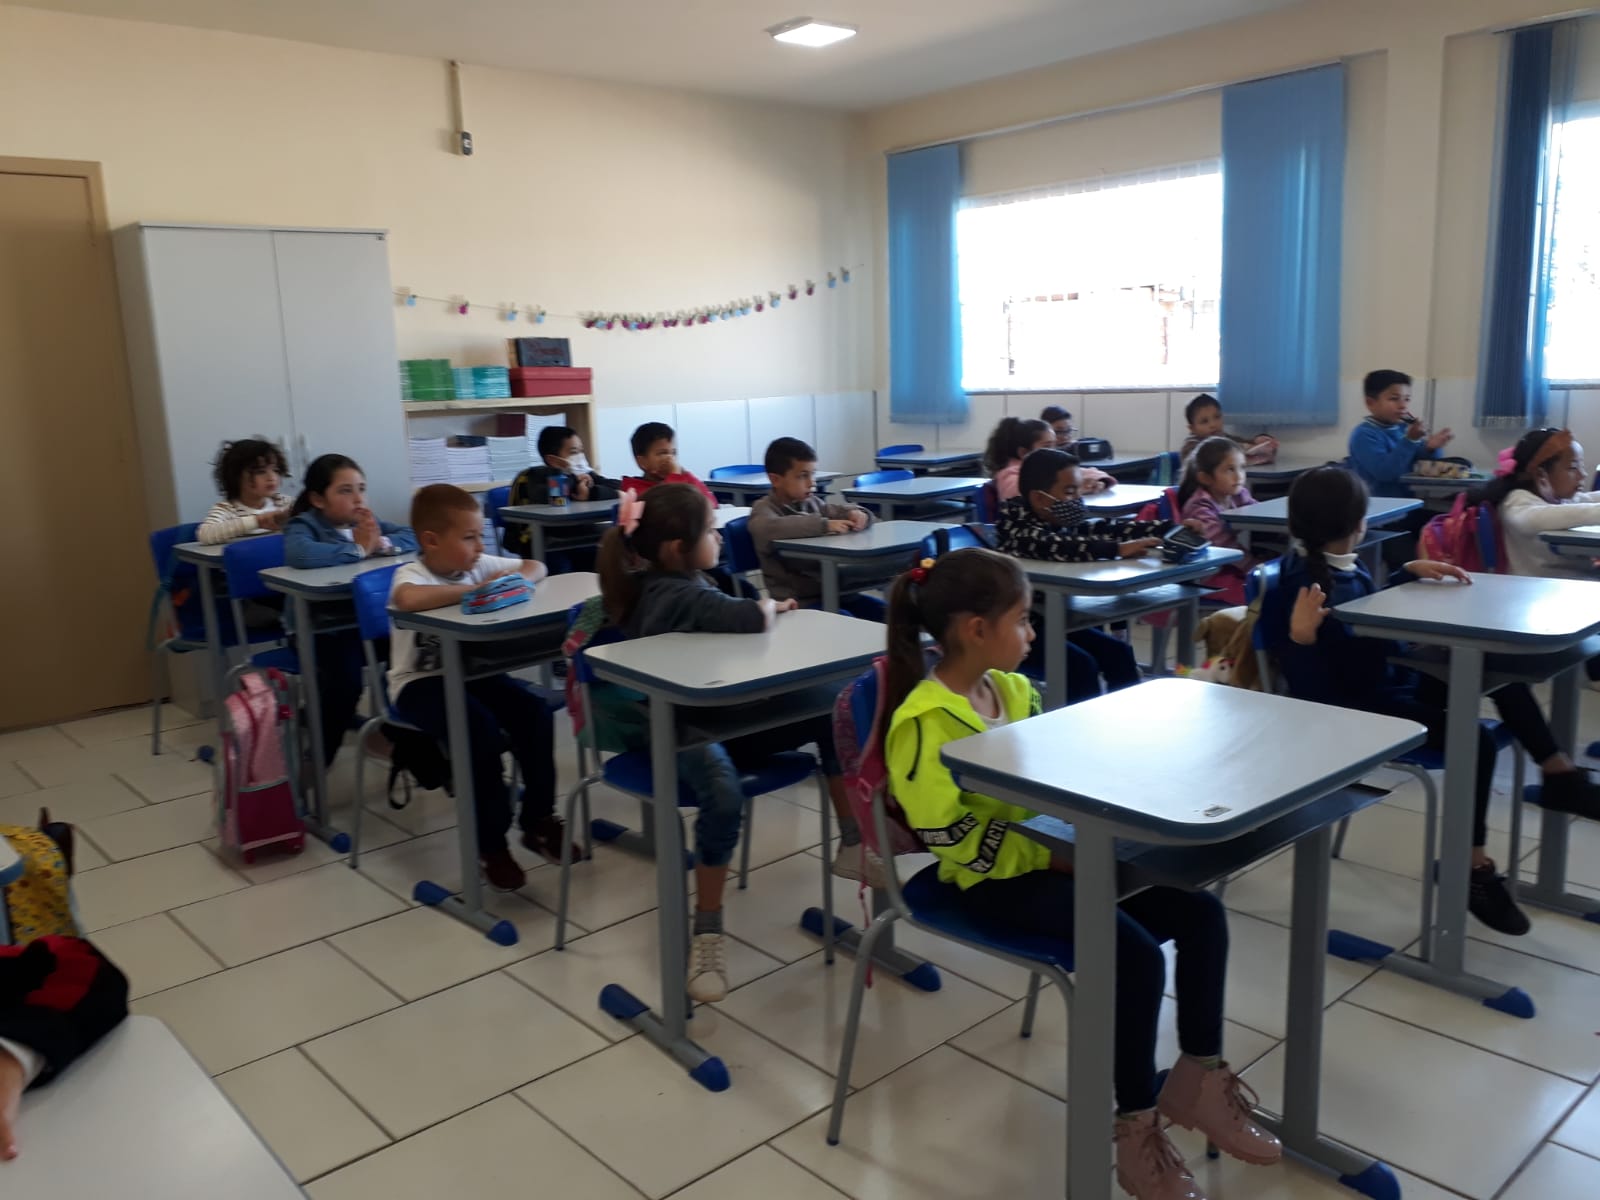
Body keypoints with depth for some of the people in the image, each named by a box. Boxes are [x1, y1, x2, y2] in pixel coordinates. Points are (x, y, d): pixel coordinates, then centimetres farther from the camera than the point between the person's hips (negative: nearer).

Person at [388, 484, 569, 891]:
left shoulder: (480, 564, 1)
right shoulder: (411, 575, -17)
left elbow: (536, 567, 10)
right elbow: (409, 599, -43)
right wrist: (475, 589, -35)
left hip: (469, 670, 6)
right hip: (421, 682, -6)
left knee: (535, 714, -14)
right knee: (484, 733, -29)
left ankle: (538, 821, 3)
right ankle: (490, 842, -10)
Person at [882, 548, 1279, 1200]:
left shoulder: (1013, 689, 7)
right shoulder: (925, 722, -19)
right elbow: (951, 837, -20)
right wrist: (1051, 854, -19)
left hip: (1050, 853, 8)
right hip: (994, 880, -8)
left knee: (1201, 912, -4)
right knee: (1136, 953, -23)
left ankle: (1198, 1077, 12)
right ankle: (1136, 1126, -4)